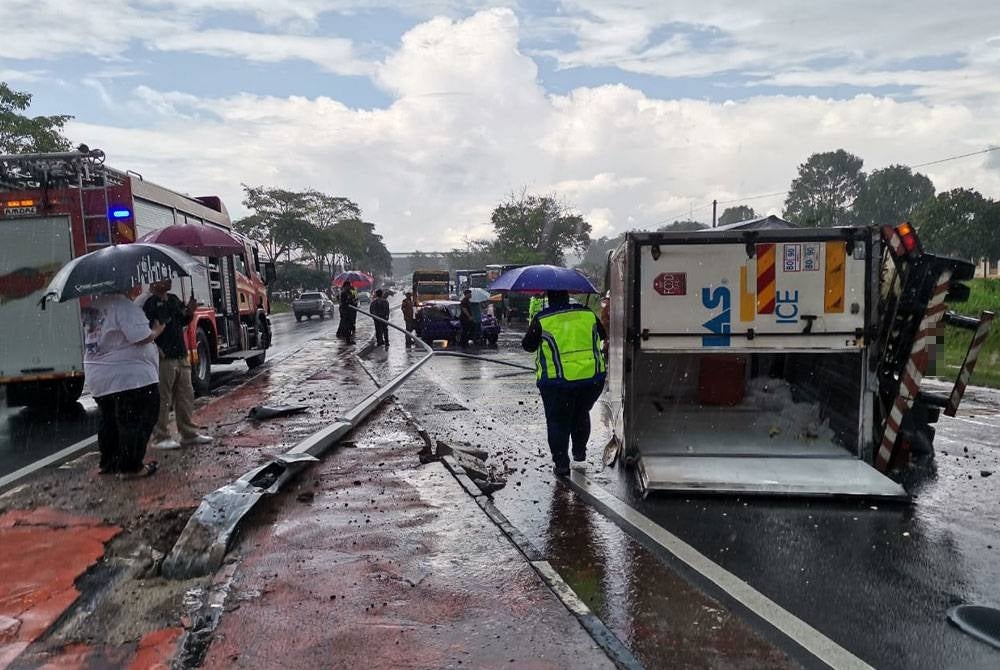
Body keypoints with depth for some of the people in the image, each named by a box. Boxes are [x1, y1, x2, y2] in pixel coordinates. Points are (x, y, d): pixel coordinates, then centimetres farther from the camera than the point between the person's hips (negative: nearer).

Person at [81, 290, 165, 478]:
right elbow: (141, 337, -24)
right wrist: (156, 331, -5)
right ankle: (131, 467, 5)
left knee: (109, 421, 21)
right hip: (131, 378, -9)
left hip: (97, 378, 9)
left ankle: (108, 463, 30)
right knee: (135, 422, 1)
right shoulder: (123, 305, -19)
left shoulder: (92, 307, 10)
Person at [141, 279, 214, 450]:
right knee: (162, 399, -3)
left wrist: (189, 311, 5)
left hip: (181, 357, 8)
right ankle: (160, 437, 7)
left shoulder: (174, 300, 16)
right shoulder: (148, 302, -10)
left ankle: (189, 433, 21)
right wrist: (156, 350, -23)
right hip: (163, 359, -8)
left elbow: (183, 322, 26)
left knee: (186, 396, 12)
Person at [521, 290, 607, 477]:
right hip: (593, 377, 4)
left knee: (558, 421, 10)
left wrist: (533, 329, 22)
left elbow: (528, 345, 4)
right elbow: (603, 336, 18)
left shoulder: (541, 320, -6)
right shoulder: (588, 314, 5)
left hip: (558, 381, -3)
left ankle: (561, 464, 9)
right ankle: (580, 457, 28)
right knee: (581, 415, 23)